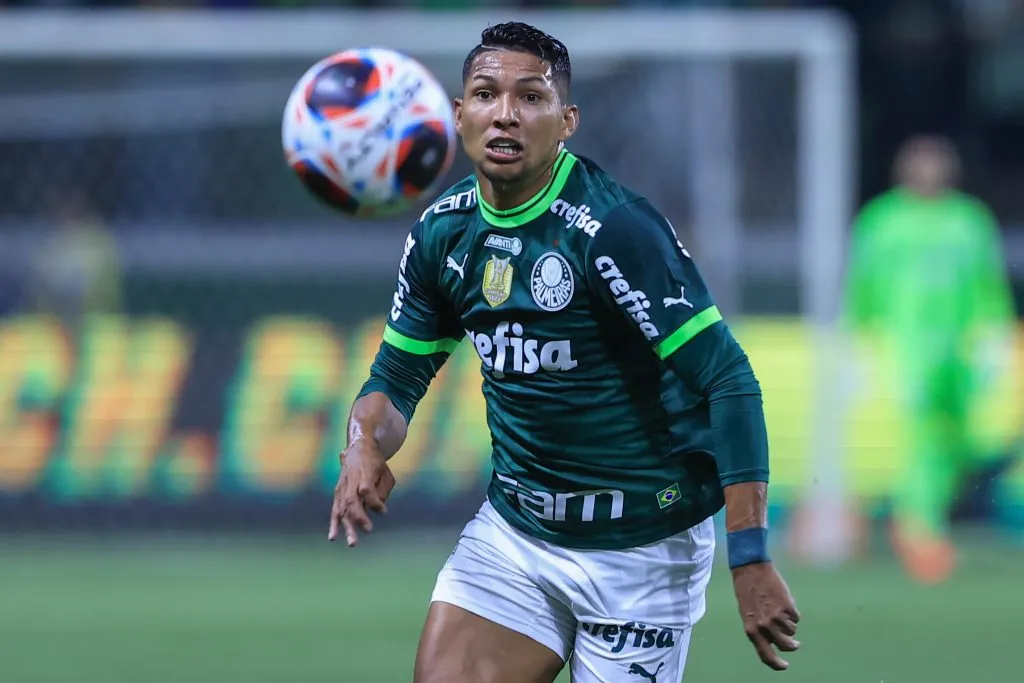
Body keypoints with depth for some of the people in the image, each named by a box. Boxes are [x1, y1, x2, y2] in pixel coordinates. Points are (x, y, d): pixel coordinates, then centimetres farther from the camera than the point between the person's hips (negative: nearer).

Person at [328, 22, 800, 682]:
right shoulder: (443, 231, 1)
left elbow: (729, 379, -22)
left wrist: (752, 561, -28)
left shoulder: (614, 226, -20)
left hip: (641, 549, -5)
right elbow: (398, 374, 13)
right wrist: (365, 448, -12)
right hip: (512, 528, 5)